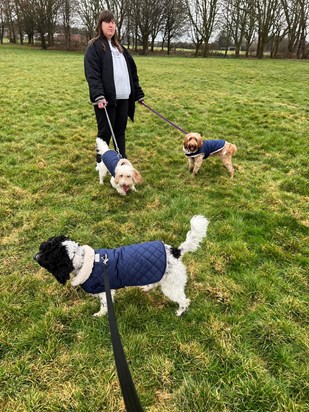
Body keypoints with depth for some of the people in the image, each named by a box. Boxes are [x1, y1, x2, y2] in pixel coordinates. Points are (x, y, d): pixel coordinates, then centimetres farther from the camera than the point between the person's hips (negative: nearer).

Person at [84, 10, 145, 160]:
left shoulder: (119, 47, 21)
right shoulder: (94, 46, -1)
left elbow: (132, 72, 22)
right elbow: (92, 74, -13)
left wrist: (138, 93, 17)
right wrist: (98, 95, -27)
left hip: (123, 97, 6)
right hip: (106, 98, -6)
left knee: (121, 131, 12)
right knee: (105, 132, 0)